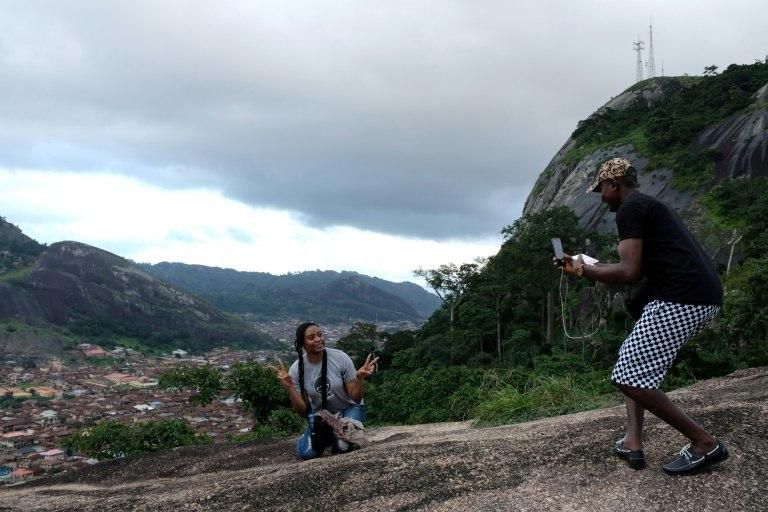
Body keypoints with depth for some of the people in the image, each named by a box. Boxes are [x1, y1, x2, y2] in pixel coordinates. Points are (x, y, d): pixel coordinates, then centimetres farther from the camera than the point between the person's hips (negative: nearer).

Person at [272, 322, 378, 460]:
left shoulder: (341, 358, -20)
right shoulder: (296, 370, -15)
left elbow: (356, 398, -15)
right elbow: (303, 411, -12)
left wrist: (359, 378, -36)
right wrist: (289, 387, -27)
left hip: (349, 409, -2)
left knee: (343, 446, -32)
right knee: (305, 453, -19)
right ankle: (327, 436, 11)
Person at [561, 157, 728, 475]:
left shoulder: (630, 209, -5)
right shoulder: (651, 206, 26)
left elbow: (630, 272, -14)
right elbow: (641, 270, 28)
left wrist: (583, 270, 0)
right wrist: (595, 268, 32)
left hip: (680, 299, -11)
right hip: (702, 297, 11)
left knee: (629, 378, -6)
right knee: (632, 360, 22)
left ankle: (705, 444, 0)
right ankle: (633, 442, 15)